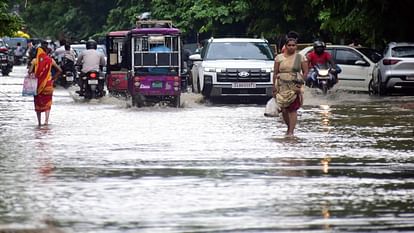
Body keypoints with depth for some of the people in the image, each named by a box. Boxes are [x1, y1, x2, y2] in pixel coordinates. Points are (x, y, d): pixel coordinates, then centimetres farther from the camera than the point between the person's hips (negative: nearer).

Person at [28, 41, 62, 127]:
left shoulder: (35, 61, -5)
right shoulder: (50, 60, -2)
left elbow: (30, 72, -12)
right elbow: (59, 70, -2)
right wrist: (54, 78, 8)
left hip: (37, 83, 0)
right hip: (48, 84, 0)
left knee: (38, 102, 12)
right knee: (47, 102, 8)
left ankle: (39, 122, 13)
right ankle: (46, 120, -10)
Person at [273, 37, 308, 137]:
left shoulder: (300, 58, 5)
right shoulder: (279, 57, 8)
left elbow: (305, 72, 6)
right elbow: (275, 73, 8)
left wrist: (301, 82, -8)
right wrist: (274, 86, 1)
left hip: (295, 87, -2)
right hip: (282, 86, 2)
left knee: (293, 110, -9)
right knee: (284, 109, 0)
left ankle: (291, 132, -9)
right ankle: (289, 128, 23)